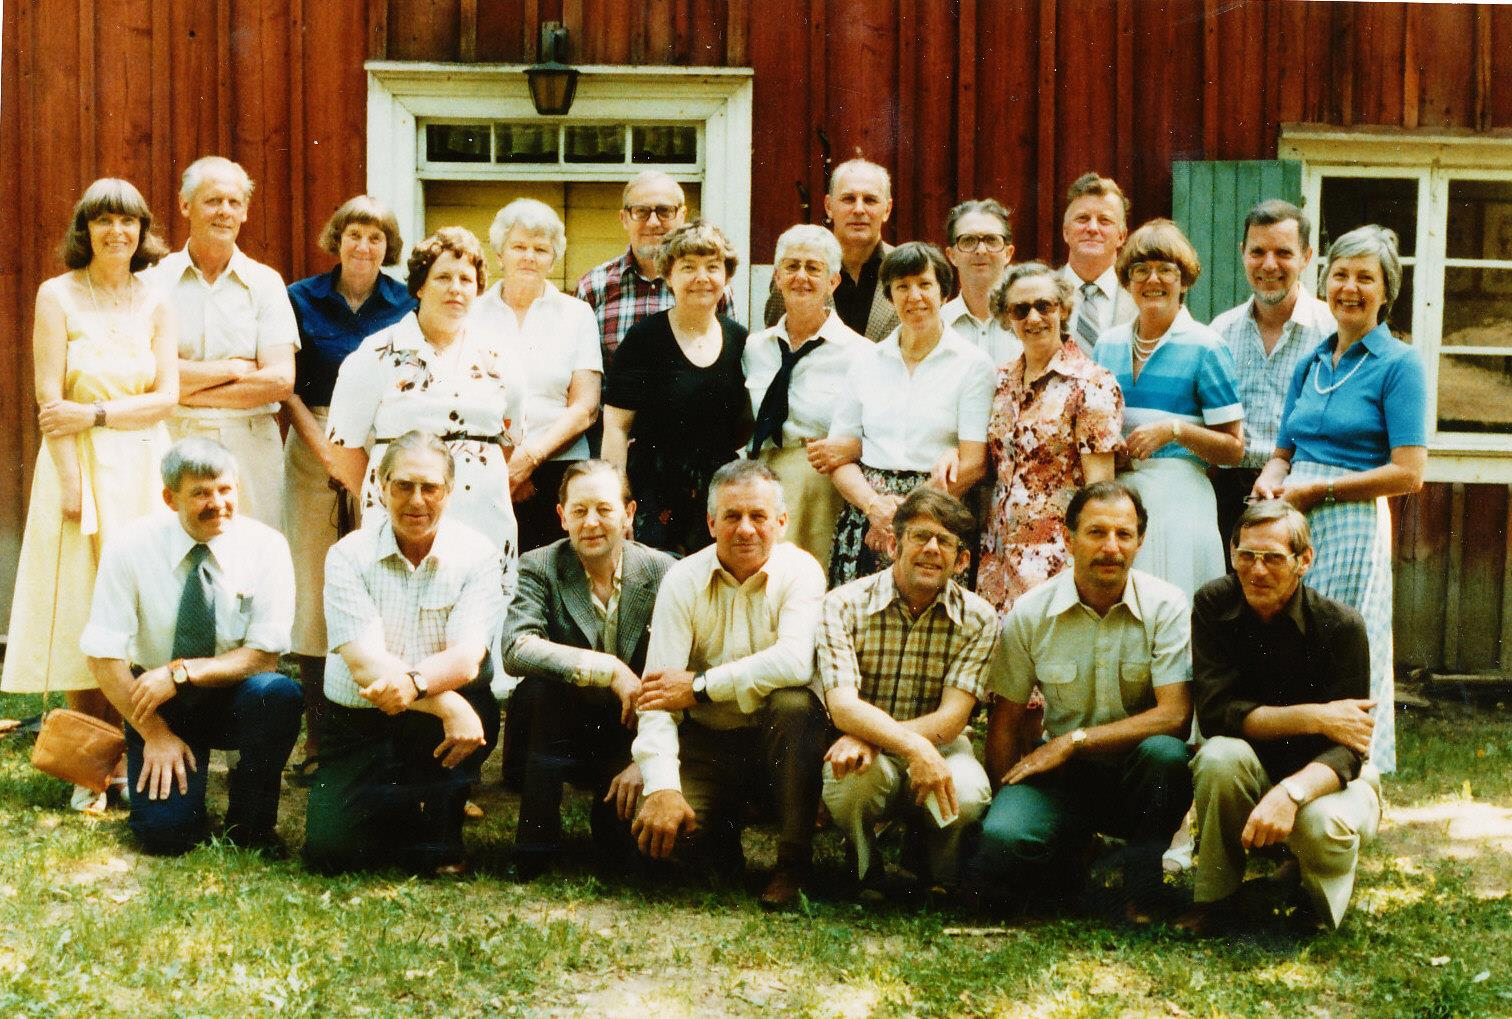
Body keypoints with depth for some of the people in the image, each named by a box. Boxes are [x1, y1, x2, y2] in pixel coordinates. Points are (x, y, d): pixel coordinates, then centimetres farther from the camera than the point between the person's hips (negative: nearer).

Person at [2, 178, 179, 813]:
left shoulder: (154, 304, 8)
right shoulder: (58, 296, 1)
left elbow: (167, 397, 1)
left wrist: (97, 413, -12)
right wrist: (71, 481, -12)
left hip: (143, 468, 3)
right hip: (81, 467, -2)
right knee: (83, 621, -2)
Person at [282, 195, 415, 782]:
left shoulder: (406, 306, 7)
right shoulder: (302, 299, 7)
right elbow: (287, 386, 5)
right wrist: (322, 446, -7)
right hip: (314, 445, 0)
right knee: (313, 586, -2)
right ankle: (318, 735, 4)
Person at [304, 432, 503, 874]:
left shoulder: (475, 554, -6)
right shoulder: (348, 556, -8)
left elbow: (467, 659, -18)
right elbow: (365, 664, -19)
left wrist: (414, 683, -41)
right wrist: (446, 706, -34)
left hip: (439, 726, 1)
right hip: (358, 726, 0)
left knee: (478, 708, -32)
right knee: (329, 848, -18)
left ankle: (435, 838, -6)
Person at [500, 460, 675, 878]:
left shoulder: (661, 572, -7)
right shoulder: (539, 568, -8)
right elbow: (515, 649, -26)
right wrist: (609, 669, -32)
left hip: (630, 733, 0)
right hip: (563, 729, 1)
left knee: (618, 849, -23)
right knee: (539, 684, -32)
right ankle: (537, 843, -22)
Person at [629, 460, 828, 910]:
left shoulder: (799, 571, -9)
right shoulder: (683, 581, -5)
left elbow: (795, 661, -28)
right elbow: (658, 691, -14)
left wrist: (700, 686, -24)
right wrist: (661, 787, -26)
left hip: (778, 739, -1)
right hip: (706, 742, 1)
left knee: (794, 704, -34)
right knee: (655, 824, -24)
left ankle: (793, 861, -16)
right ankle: (723, 852, 14)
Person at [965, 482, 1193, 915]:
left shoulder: (1166, 605, -9)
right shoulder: (1031, 612, -4)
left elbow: (1174, 715, -17)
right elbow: (1005, 723, 4)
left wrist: (1073, 741, -18)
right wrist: (1011, 796, -7)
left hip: (1136, 774, -1)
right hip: (1063, 775, 1)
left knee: (1165, 751, -36)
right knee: (999, 841, -28)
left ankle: (1142, 893, -12)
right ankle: (1067, 861, 8)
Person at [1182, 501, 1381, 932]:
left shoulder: (1340, 625, -17)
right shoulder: (1214, 605, -11)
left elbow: (1347, 749, -21)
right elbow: (1215, 713, -18)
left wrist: (1291, 792, -41)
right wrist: (1313, 718, -26)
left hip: (1320, 781, -1)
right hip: (1251, 774, 1)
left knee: (1321, 823, -35)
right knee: (1221, 756, -33)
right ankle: (1214, 898, -10)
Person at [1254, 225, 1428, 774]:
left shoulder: (1398, 364, -3)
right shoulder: (1311, 364, 16)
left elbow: (1408, 473, -10)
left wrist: (1317, 488, -11)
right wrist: (1270, 482, -3)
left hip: (1352, 525, -6)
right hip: (1291, 524, 6)